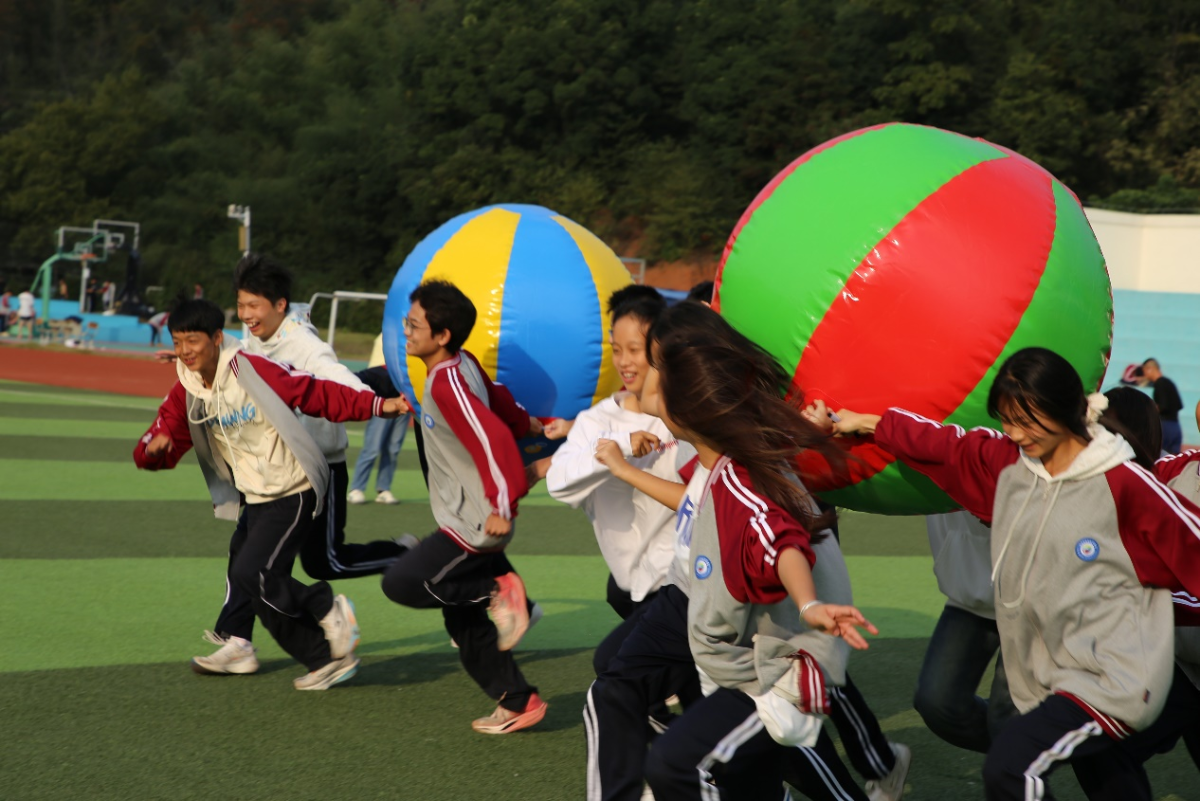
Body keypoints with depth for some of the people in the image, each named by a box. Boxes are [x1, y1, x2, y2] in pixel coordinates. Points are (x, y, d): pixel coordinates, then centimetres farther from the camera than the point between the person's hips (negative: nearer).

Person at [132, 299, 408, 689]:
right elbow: (162, 444, -1)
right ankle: (329, 659, 23)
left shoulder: (252, 371, -19)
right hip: (255, 499, 8)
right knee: (268, 600, 7)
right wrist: (153, 448, -27)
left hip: (293, 492, -8)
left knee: (251, 572, -21)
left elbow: (317, 393, -16)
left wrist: (378, 405, -24)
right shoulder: (185, 393, 0)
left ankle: (328, 610, 1)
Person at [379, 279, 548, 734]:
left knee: (402, 583, -14)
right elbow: (500, 403, 16)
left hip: (475, 525, -10)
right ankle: (518, 702, 19)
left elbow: (494, 439, -29)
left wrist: (502, 507, -28)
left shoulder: (446, 384, -22)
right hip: (466, 521, 10)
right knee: (463, 622, 14)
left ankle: (498, 590, -7)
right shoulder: (465, 365, 4)